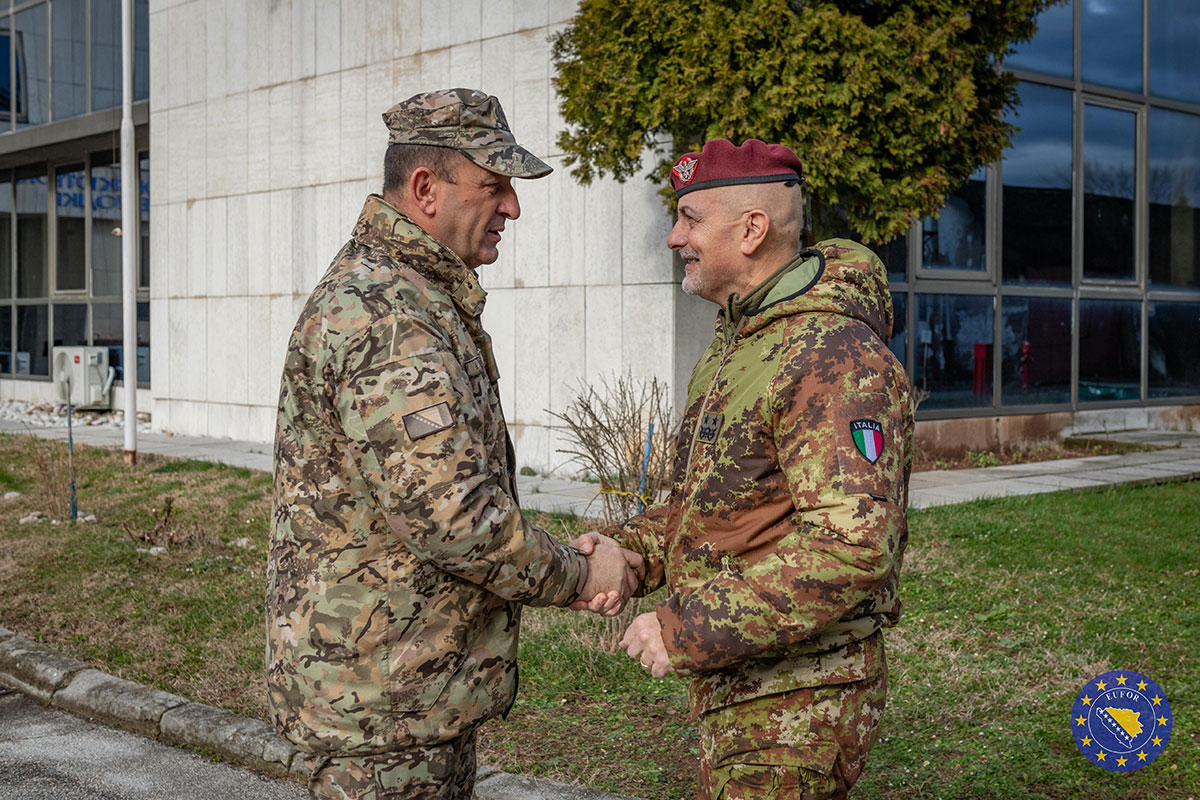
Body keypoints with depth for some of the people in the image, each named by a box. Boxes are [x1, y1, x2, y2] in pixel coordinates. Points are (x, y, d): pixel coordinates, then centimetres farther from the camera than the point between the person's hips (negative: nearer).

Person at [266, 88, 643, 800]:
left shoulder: (421, 297, 14)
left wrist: (565, 569, 8)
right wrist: (578, 575, -13)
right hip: (381, 691, -10)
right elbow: (451, 513, -28)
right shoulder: (387, 318, -22)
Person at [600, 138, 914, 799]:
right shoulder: (738, 344, 13)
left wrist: (688, 631, -28)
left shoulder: (835, 357, -21)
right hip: (734, 690, 10)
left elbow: (852, 546, -31)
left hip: (797, 703, -10)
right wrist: (631, 548, 0)